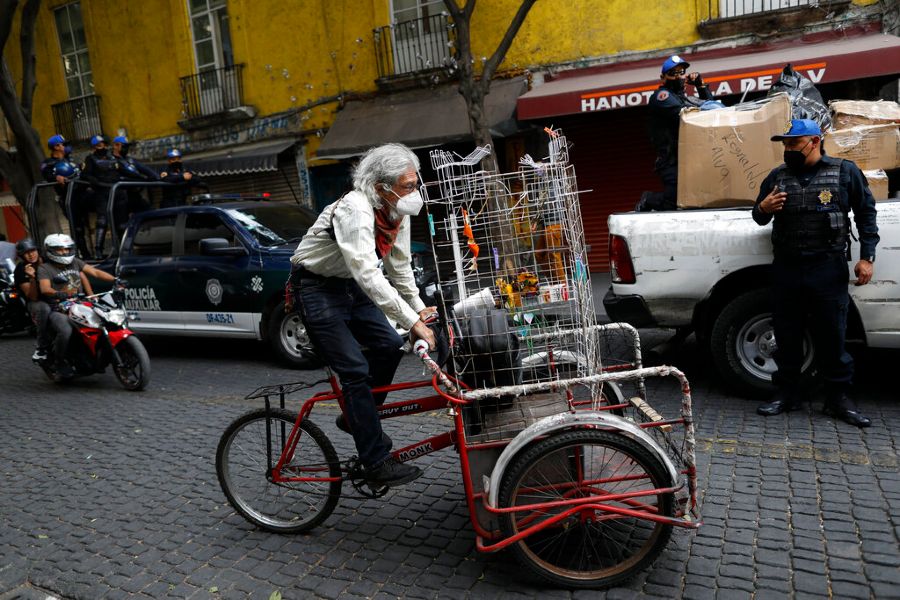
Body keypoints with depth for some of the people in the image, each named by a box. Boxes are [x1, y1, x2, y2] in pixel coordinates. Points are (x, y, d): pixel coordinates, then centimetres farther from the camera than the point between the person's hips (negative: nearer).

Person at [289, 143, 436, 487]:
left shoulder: (397, 212, -4)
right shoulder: (355, 211, -31)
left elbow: (399, 264, 7)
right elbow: (368, 275, -40)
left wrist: (418, 307, 0)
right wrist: (412, 321, -40)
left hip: (349, 284, 8)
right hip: (316, 287, -8)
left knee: (389, 346, 3)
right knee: (355, 369, -11)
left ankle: (356, 417, 24)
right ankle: (377, 463, -3)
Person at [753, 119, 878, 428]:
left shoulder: (845, 172, 4)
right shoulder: (777, 177, 11)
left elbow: (866, 214, 8)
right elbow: (759, 217, 17)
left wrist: (866, 257, 1)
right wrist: (763, 209, -7)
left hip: (828, 269, -2)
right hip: (785, 269, 3)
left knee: (832, 336, 2)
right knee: (787, 335, 8)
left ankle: (838, 397, 15)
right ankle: (787, 393, 19)